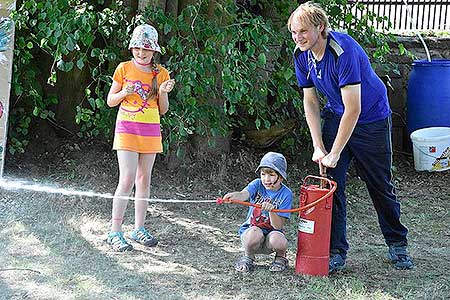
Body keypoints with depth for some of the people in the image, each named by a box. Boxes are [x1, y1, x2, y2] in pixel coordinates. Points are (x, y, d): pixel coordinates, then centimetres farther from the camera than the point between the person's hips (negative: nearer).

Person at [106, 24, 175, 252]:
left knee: (144, 180, 9)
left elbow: (162, 110, 9)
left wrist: (163, 93, -9)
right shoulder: (124, 68, -1)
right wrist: (124, 93, -14)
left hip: (150, 130, 4)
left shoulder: (161, 73, 6)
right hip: (127, 128, -4)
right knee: (127, 179, -12)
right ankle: (115, 233, -8)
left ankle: (139, 229, 18)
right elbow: (110, 101, 5)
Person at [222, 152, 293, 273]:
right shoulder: (257, 184, -6)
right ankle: (248, 257, -2)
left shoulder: (286, 194, -11)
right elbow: (244, 195, -31)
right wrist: (233, 196, -55)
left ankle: (281, 256, 4)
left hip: (272, 232, 0)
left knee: (277, 240, -34)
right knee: (255, 233, -35)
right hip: (251, 229, 0)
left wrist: (271, 210, -35)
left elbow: (278, 225, -16)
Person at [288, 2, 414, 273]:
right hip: (336, 117, 5)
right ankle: (336, 252, 5)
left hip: (371, 120, -5)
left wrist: (334, 153, -27)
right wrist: (318, 147, -9)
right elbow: (310, 102, -1)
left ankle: (397, 244, 26)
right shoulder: (302, 55, -9)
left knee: (380, 186, 6)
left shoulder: (344, 51, -31)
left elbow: (353, 110, -31)